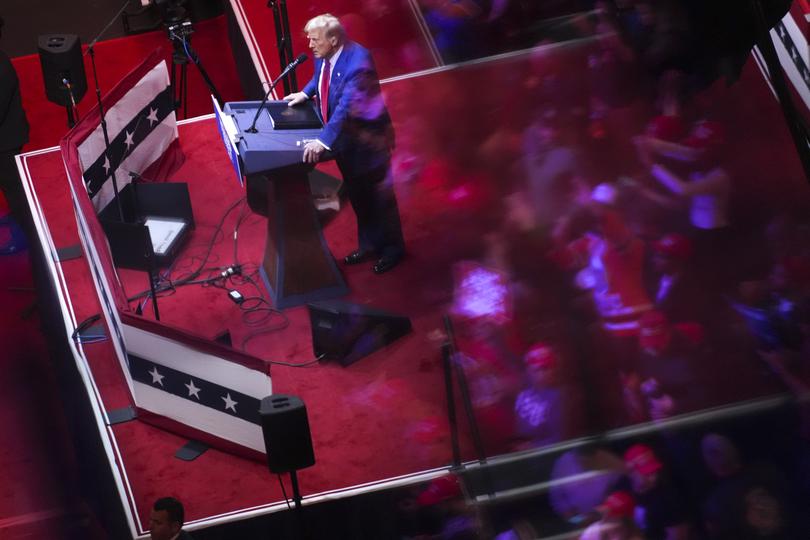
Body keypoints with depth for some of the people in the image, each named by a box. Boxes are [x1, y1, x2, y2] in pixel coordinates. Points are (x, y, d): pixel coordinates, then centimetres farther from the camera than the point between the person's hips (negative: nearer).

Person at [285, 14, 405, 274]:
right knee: (357, 195, 21)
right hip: (343, 137, 8)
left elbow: (347, 106, -40)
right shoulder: (323, 56, -8)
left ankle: (392, 248, 27)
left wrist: (323, 141, -45)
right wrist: (305, 93, 3)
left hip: (367, 137, -8)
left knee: (379, 194, 9)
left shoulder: (357, 61, -33)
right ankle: (368, 244, 39)